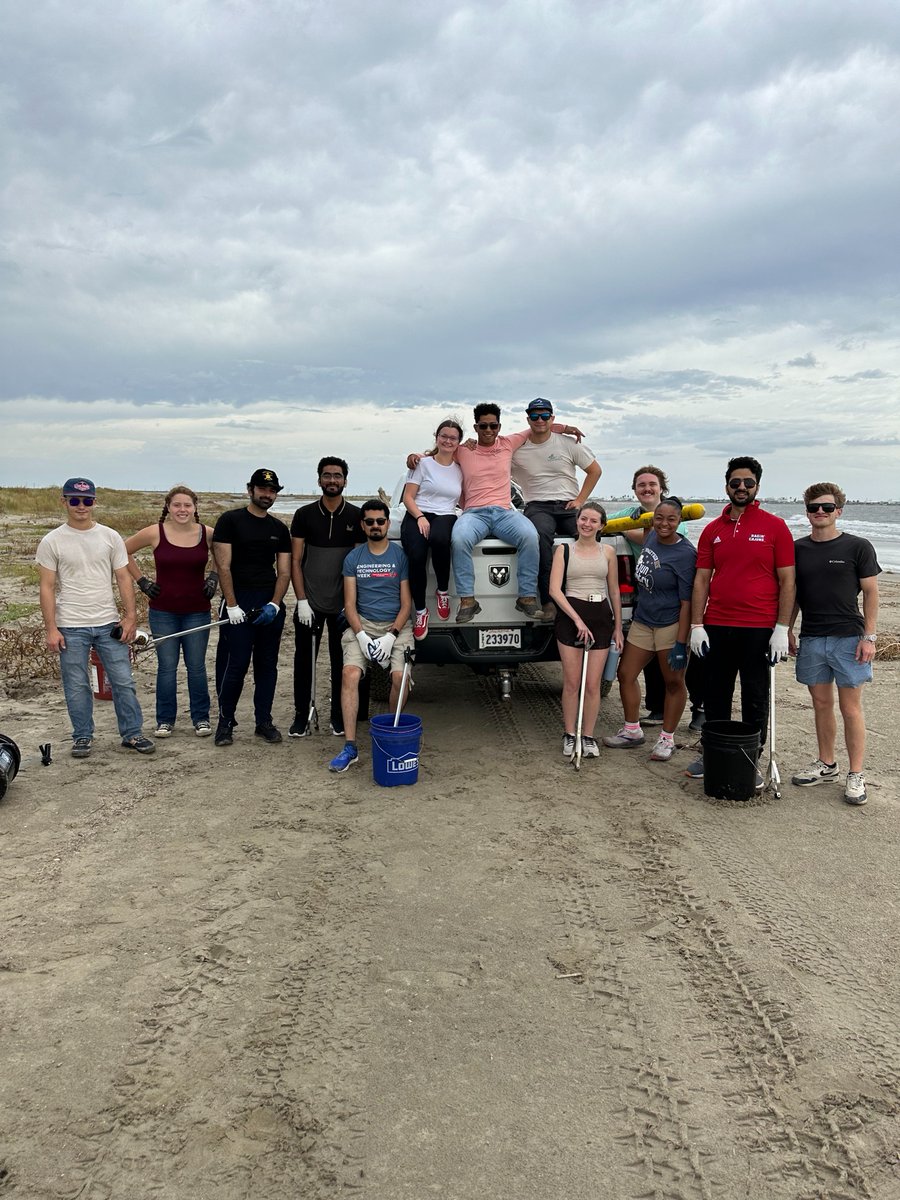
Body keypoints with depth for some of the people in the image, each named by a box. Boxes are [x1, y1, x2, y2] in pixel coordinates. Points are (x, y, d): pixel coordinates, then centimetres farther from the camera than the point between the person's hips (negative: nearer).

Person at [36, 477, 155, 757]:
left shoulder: (110, 537, 4)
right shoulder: (52, 542, -2)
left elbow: (123, 579, 4)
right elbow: (47, 587, -2)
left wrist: (130, 617, -2)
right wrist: (51, 629, -7)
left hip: (109, 623, 2)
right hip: (70, 627, -1)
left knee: (123, 682, 4)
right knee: (76, 686, 7)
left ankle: (132, 733, 15)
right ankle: (83, 737, 21)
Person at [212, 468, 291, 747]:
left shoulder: (279, 528, 12)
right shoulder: (230, 520, -1)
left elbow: (284, 571, 9)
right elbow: (223, 566, -8)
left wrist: (274, 604, -6)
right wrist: (232, 606, -15)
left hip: (271, 604, 5)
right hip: (239, 602, -4)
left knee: (267, 665, 8)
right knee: (235, 665, -6)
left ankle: (264, 722, 17)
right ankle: (225, 721, 8)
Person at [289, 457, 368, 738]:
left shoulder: (356, 516, 2)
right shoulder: (304, 515, 2)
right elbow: (295, 560, 1)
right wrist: (302, 601, -7)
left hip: (343, 605, 0)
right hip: (310, 603, 0)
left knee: (341, 663, 7)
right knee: (304, 661, 4)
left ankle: (339, 718, 19)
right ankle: (301, 717, 14)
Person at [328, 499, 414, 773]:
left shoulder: (401, 555, 4)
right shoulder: (353, 558, 9)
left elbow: (406, 603, 2)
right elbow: (349, 604, 5)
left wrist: (391, 636, -11)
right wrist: (362, 636, -11)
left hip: (396, 626, -1)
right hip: (362, 625, 1)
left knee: (400, 676, -24)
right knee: (350, 674, -23)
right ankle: (350, 747, -19)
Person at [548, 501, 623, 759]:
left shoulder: (608, 552, 8)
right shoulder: (563, 550, 2)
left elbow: (614, 592, 14)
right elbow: (554, 590, -8)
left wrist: (618, 627, 11)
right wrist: (577, 620, -16)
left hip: (601, 617, 2)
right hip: (569, 616, -1)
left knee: (592, 685, 2)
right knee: (571, 683, 0)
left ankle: (588, 736, 14)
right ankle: (570, 735, 13)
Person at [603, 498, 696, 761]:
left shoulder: (685, 554, -18)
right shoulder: (651, 536, 1)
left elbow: (687, 602, -19)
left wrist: (681, 644, -21)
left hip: (671, 626, -7)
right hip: (642, 621, 8)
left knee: (673, 682, 7)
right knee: (626, 674, 11)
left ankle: (667, 739, 19)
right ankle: (632, 730, 27)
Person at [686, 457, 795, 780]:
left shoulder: (775, 527, 0)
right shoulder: (713, 530, 9)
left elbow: (787, 581, -2)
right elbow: (701, 579, 9)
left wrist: (782, 629, -8)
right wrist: (696, 626, 2)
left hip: (759, 629, -3)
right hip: (717, 627, 3)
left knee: (755, 698, 6)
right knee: (716, 695, 10)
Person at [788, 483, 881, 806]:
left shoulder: (858, 547, -2)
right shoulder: (797, 549, 7)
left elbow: (871, 592, -1)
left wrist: (868, 637, -7)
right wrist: (787, 630, 11)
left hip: (848, 637, -3)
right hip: (811, 639, 4)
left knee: (850, 707, -1)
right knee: (821, 704, 12)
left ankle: (856, 775, 8)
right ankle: (826, 764, 25)